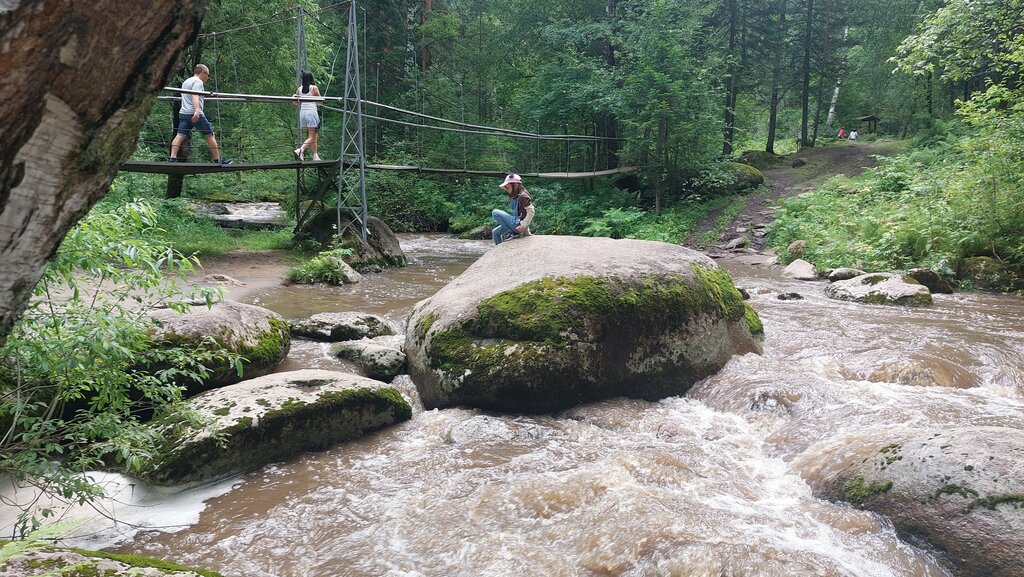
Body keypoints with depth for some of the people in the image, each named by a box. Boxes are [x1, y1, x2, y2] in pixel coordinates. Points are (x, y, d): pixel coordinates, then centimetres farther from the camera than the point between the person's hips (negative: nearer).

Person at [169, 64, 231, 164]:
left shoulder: (185, 81, 26)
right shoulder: (198, 81, -4)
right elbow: (195, 96, -21)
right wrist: (197, 110, -33)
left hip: (183, 113, 8)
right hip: (195, 114, -8)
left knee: (180, 135, -3)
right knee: (210, 135, 1)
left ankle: (172, 158, -16)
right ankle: (218, 160, 4)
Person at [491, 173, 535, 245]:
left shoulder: (523, 196, -16)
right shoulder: (514, 197, 13)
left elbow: (531, 212, -22)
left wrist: (523, 226, -23)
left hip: (518, 224, -10)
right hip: (514, 223, 10)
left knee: (495, 213, -16)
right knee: (495, 232, 16)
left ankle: (513, 233, -10)